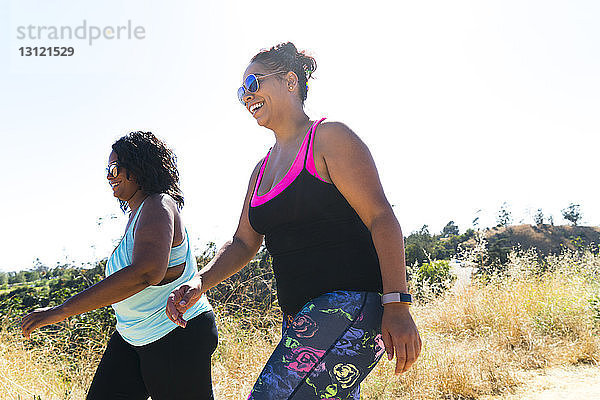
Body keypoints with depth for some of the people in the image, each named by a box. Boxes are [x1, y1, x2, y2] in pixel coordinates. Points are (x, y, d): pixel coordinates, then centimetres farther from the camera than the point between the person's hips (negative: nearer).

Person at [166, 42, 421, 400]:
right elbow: (243, 243, 21)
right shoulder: (263, 169, 21)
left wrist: (397, 305, -22)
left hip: (349, 305, -9)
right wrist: (199, 283, 2)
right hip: (300, 319, 9)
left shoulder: (329, 138, -4)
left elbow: (381, 218, -12)